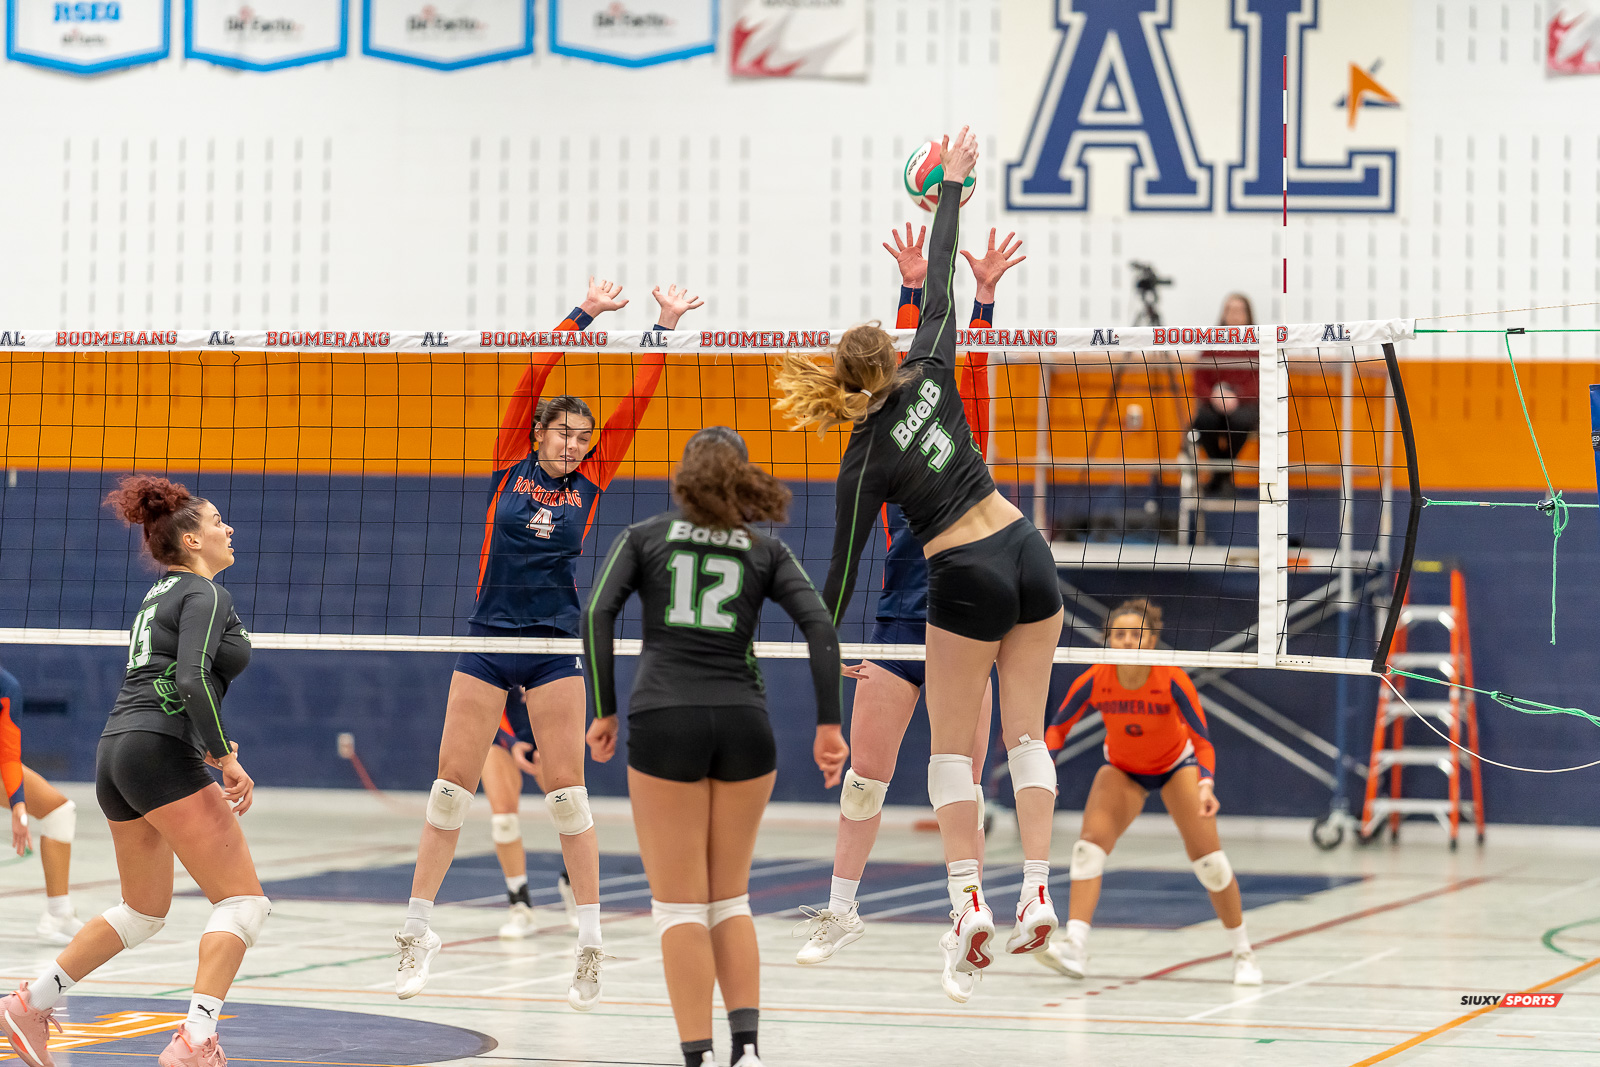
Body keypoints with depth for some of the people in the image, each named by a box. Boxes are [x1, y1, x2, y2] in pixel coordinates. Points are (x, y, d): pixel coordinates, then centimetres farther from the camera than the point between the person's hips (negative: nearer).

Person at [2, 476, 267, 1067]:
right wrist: (224, 758, -17)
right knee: (244, 902, -8)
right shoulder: (206, 595, -5)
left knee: (144, 912, 23)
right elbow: (192, 680, -19)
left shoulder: (160, 593, 23)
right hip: (164, 756, -9)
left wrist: (206, 745, 21)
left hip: (115, 752, 9)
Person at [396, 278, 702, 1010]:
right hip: (489, 639, 0)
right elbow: (532, 377, -5)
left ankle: (589, 941, 1)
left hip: (555, 647, 0)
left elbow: (635, 403, 1)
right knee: (451, 786, 0)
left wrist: (665, 328, -3)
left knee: (566, 791, -2)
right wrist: (584, 314, -9)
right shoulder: (512, 467, 3)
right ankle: (417, 931, 8)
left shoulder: (588, 482, 5)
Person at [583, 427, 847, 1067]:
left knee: (679, 905, 2)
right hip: (745, 724, 2)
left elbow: (598, 614, -2)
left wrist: (604, 712, 1)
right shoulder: (765, 550, 13)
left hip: (663, 721, -2)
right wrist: (828, 724, 0)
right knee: (730, 899, 14)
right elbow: (819, 625, 0)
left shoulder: (644, 537, 11)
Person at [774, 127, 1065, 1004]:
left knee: (951, 747, 5)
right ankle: (1038, 889, -1)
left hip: (968, 583, -4)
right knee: (1025, 733, 9)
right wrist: (951, 189, 20)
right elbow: (940, 285, 10)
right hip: (1028, 556, 5)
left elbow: (844, 564, -3)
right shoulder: (928, 376, 0)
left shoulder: (865, 463, -7)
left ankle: (969, 902, -7)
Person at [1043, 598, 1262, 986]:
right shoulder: (1095, 681, -26)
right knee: (1090, 842, -22)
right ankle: (1074, 950, -29)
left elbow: (1203, 739, -30)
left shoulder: (1172, 680, -31)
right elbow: (1058, 726, -14)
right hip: (1122, 770, 1)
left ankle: (1243, 953, 11)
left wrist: (1206, 786, -47)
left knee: (1207, 858, -8)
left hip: (1176, 764, -1)